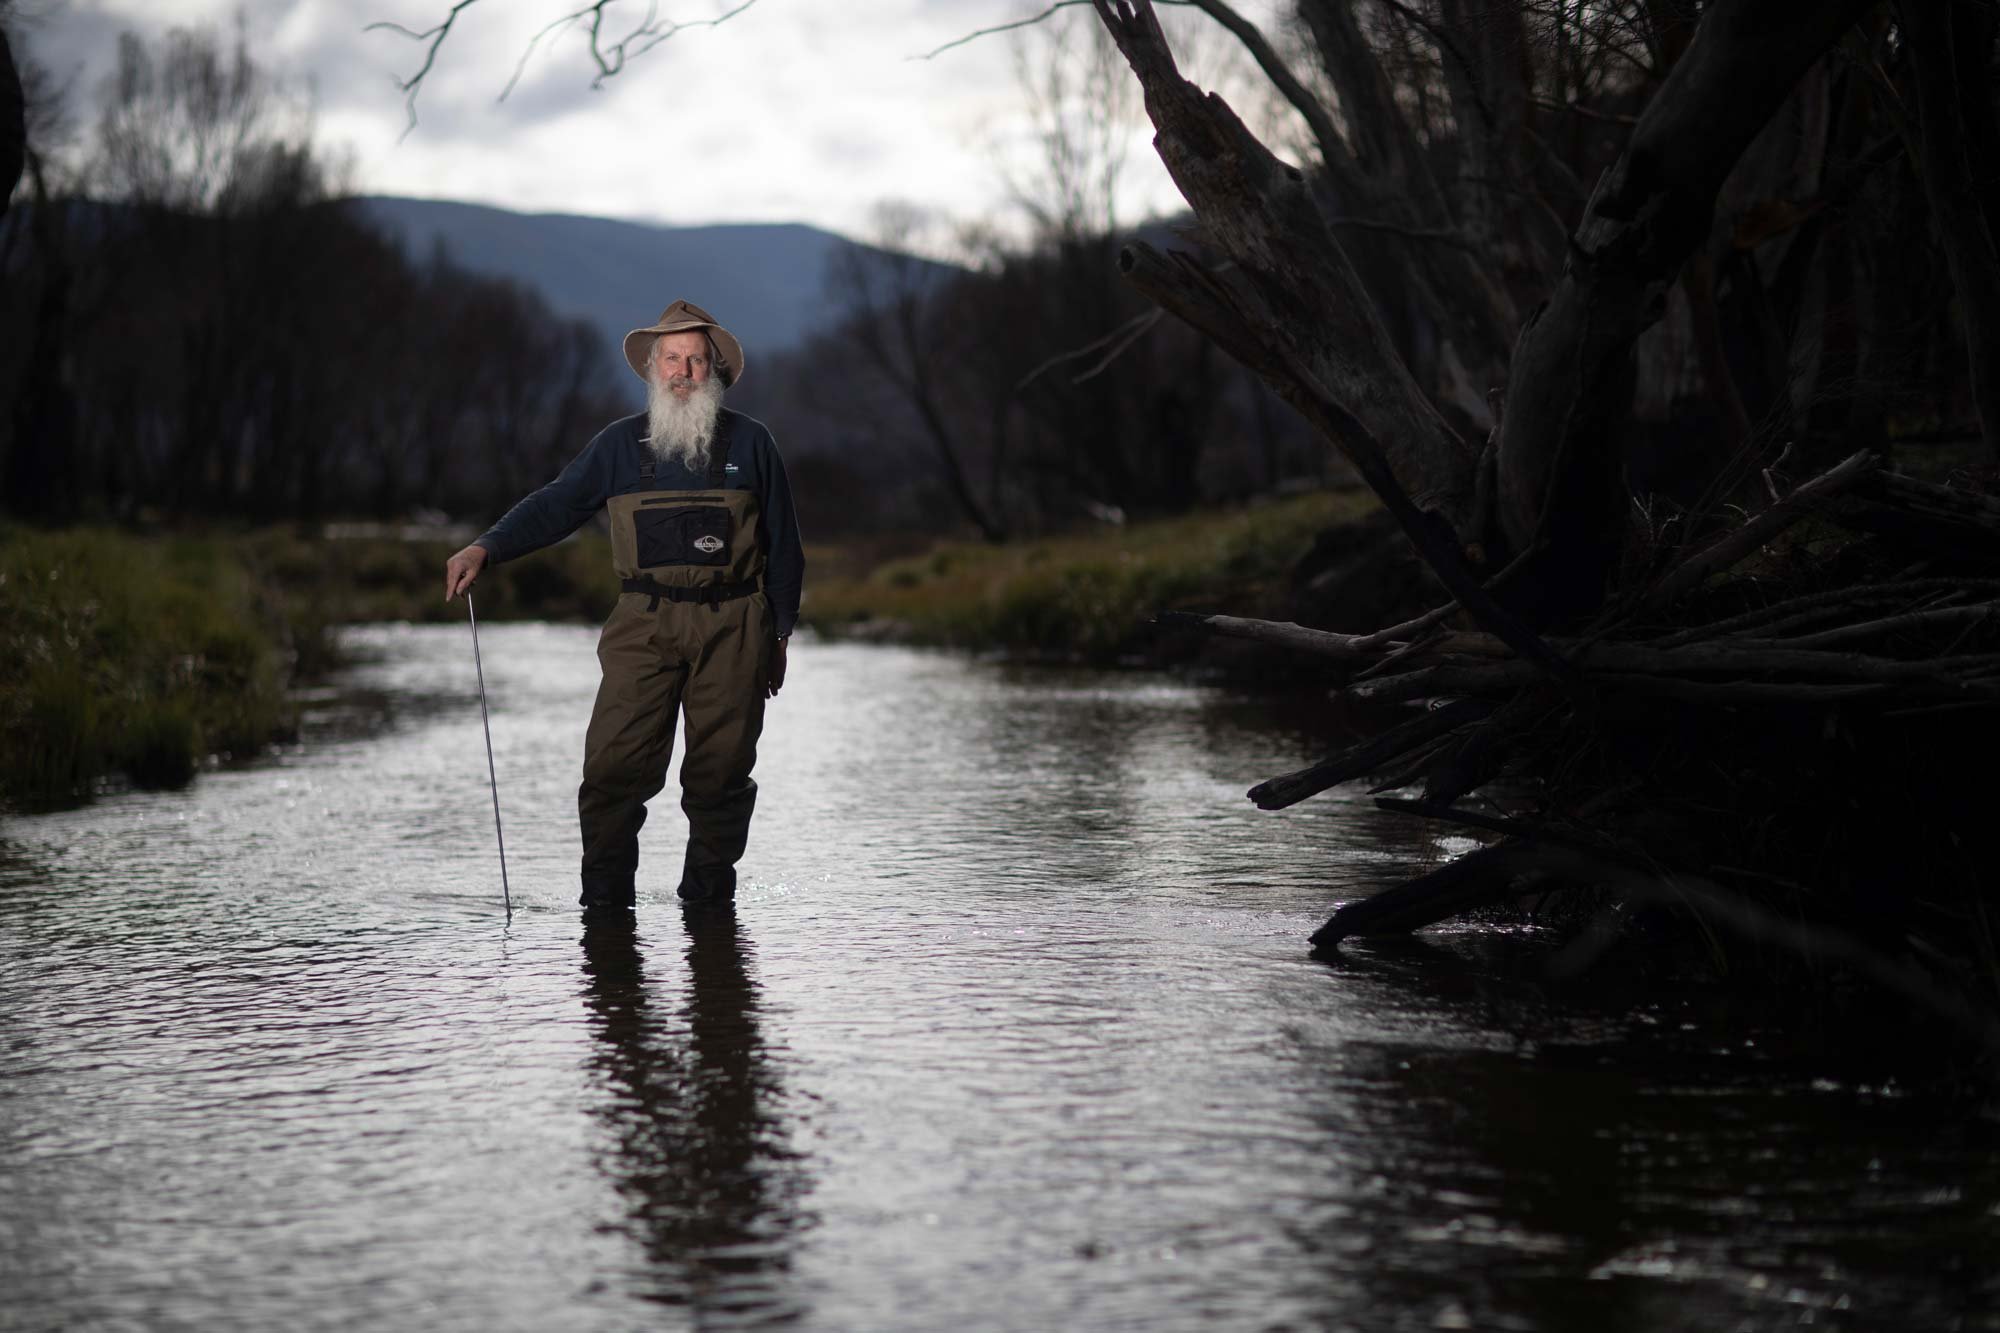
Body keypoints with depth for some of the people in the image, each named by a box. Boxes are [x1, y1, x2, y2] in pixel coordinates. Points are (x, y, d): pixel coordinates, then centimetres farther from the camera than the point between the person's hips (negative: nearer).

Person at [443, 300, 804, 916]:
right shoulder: (621, 444, 10)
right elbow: (555, 505, 9)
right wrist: (485, 549, -5)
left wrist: (778, 635, 10)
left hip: (731, 630, 0)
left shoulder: (749, 443, 8)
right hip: (644, 626, 0)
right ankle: (606, 899, -1)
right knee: (616, 764, -9)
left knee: (721, 767, 1)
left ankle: (709, 890, 15)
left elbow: (783, 547, 12)